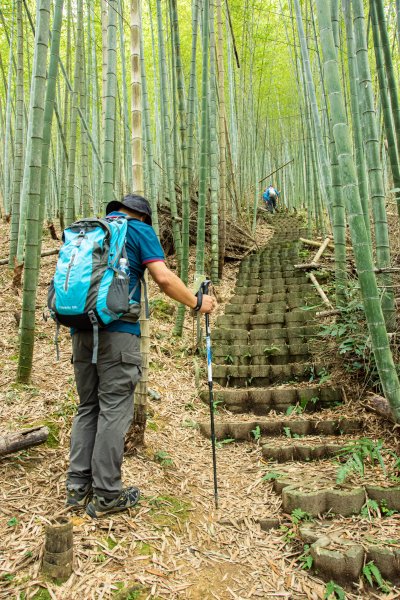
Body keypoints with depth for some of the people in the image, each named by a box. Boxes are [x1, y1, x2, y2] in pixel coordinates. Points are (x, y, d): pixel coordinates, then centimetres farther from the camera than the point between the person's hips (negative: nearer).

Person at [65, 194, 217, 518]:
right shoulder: (140, 230, 3)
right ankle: (106, 495, 6)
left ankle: (78, 486, 18)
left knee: (88, 407, 13)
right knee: (114, 410, -1)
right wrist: (197, 302, 2)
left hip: (81, 327, 7)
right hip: (117, 330, -6)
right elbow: (164, 278, -8)